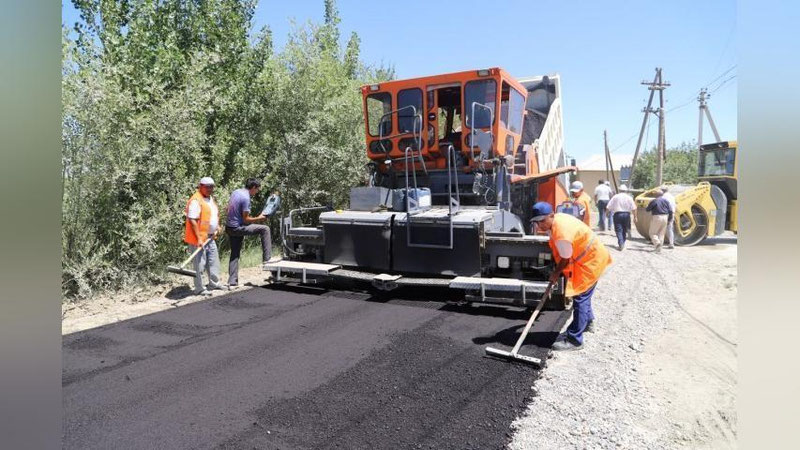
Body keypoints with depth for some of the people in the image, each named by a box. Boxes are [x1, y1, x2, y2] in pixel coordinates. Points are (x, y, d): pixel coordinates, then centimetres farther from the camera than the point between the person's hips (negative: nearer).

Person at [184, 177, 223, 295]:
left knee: (213, 261, 17)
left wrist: (217, 227, 12)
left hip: (210, 237, 9)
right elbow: (192, 221, -22)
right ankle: (199, 289, 6)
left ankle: (214, 283, 30)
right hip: (199, 238, -9)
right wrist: (199, 239, -24)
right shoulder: (196, 200, -17)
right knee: (200, 264, -2)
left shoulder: (210, 199, 13)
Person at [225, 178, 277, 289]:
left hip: (229, 227, 9)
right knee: (265, 229, -2)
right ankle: (267, 258, 1)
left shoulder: (235, 192, 8)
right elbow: (246, 220, -18)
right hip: (238, 228, -9)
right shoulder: (246, 198, -19)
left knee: (234, 255, 13)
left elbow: (228, 209, 20)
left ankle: (232, 282, 14)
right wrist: (258, 218, -3)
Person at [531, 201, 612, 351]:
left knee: (580, 298, -9)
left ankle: (574, 340, -3)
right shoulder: (557, 218, -6)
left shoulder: (562, 235, -35)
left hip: (590, 260, -10)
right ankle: (587, 322, 48)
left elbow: (565, 260, -20)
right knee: (583, 295, 25)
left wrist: (555, 274, -3)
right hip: (588, 256, 10)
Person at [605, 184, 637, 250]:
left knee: (619, 230, -3)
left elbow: (608, 207, 0)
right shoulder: (629, 197, 4)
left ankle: (621, 244, -16)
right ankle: (622, 244, 21)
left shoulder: (615, 197, 1)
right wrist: (635, 216, 4)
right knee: (624, 230, 16)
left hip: (617, 214, -2)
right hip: (626, 214, 2)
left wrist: (607, 213, 14)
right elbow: (633, 208, -2)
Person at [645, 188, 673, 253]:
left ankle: (657, 242, -21)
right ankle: (659, 248, 7)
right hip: (665, 217, 5)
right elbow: (670, 211, 7)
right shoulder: (666, 201, 8)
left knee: (653, 233, 4)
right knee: (661, 233, 10)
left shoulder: (654, 201, -8)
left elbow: (647, 209, -1)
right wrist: (669, 219, 15)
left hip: (657, 217, -5)